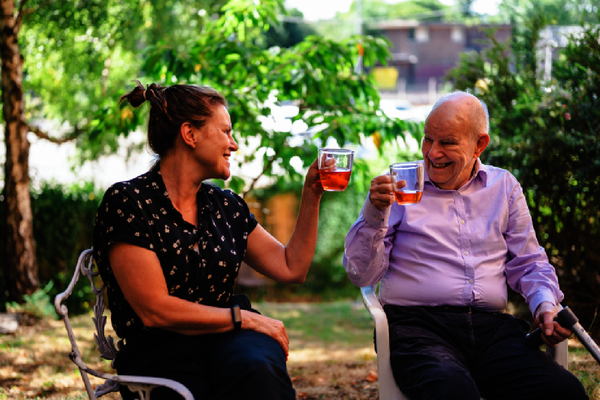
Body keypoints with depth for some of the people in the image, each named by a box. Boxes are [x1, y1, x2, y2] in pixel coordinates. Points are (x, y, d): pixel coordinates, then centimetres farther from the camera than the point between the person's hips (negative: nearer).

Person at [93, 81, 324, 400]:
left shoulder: (226, 206, 16)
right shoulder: (126, 202, -4)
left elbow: (291, 268, 19)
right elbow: (154, 310, -10)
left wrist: (312, 194, 16)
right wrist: (244, 317, -8)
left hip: (228, 338, 5)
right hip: (162, 351, -5)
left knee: (256, 368, -34)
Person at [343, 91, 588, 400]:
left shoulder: (504, 186, 19)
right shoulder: (400, 187, 9)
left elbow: (528, 264, 22)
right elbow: (362, 275, 4)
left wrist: (546, 304, 1)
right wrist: (374, 213, -11)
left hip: (491, 327, 4)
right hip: (417, 325, -3)